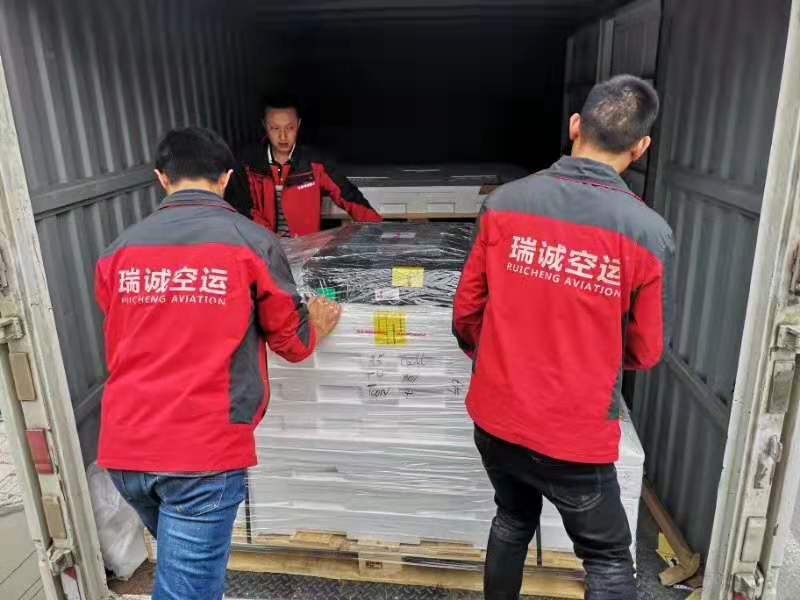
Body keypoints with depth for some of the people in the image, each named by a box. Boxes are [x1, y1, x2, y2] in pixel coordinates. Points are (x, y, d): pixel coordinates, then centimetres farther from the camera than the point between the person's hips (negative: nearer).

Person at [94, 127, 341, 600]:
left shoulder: (121, 248, 5)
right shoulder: (251, 241, -7)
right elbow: (291, 342, 3)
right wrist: (317, 325, 25)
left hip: (123, 447, 5)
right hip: (202, 449, -5)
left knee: (184, 561, 27)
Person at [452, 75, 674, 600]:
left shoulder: (505, 203, -9)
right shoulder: (649, 233, -15)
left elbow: (466, 311, 1)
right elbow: (646, 352, -3)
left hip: (495, 418, 4)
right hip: (574, 434, -3)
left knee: (513, 522, 29)